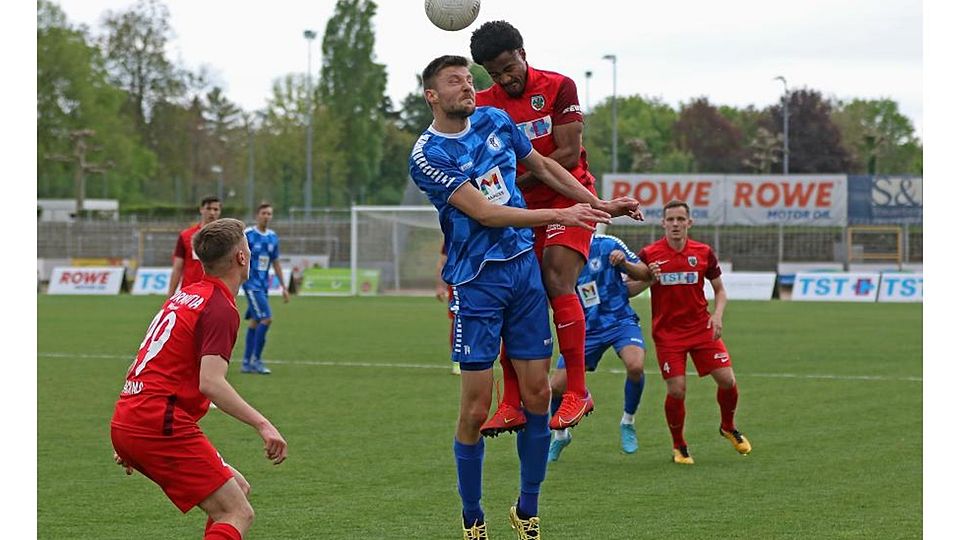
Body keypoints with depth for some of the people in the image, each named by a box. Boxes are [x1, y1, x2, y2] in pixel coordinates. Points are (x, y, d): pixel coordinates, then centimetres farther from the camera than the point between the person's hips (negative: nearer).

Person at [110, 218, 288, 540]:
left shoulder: (184, 296, 19)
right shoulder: (221, 308, -9)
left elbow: (138, 368, 24)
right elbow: (210, 382, -23)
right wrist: (262, 425, -26)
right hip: (162, 427, -10)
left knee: (238, 489, 18)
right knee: (238, 514, -10)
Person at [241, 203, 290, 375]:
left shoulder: (273, 237, 10)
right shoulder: (247, 235, -9)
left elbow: (276, 263, 18)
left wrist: (284, 287, 17)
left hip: (263, 285, 7)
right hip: (251, 284, -7)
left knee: (255, 322, 8)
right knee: (266, 318, -16)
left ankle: (247, 363, 14)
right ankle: (256, 360, -7)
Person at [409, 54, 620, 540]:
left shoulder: (495, 121, 8)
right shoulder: (427, 155, -11)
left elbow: (543, 166, 23)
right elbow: (483, 213, -17)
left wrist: (596, 204, 20)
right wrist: (558, 215, -19)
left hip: (524, 267, 5)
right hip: (476, 281, -5)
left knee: (537, 394, 3)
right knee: (476, 409, -6)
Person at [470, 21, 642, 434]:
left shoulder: (558, 87, -7)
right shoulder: (484, 104, 4)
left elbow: (569, 154, -12)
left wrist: (516, 183, -16)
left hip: (567, 198, -4)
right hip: (522, 210, 4)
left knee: (557, 282, -21)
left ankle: (577, 392, -17)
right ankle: (513, 404, 1)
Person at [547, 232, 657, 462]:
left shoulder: (607, 245, -6)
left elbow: (646, 274, -1)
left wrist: (624, 262, -20)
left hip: (620, 320, -2)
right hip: (586, 329, 2)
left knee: (635, 365, -31)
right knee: (556, 386, -6)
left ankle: (628, 422, -4)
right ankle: (560, 436, 25)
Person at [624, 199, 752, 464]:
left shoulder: (704, 253, 0)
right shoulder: (649, 254, -5)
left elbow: (720, 290, 11)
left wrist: (717, 315, -7)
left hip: (702, 328, 2)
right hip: (667, 333, -2)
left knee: (727, 380, -5)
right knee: (677, 391, -11)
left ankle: (728, 427, 25)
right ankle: (679, 446, 12)